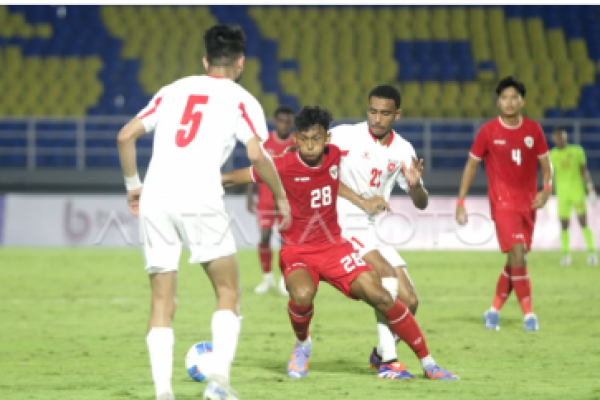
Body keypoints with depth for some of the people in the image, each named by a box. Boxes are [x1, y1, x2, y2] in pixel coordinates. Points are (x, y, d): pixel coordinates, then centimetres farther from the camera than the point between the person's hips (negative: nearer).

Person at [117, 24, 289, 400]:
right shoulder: (241, 100, 9)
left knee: (162, 302, 8)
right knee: (228, 291, 10)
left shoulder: (174, 90, 21)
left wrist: (133, 184, 27)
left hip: (155, 200, 4)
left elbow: (126, 136, 16)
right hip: (201, 200, -4)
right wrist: (281, 197, 9)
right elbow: (257, 156, -5)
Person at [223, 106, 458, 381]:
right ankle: (302, 345, -1)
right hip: (297, 252, -4)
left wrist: (362, 203, 17)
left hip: (334, 246, 4)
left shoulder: (334, 155, -3)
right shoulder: (284, 166, -18)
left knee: (381, 298, -9)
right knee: (302, 295, -36)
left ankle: (428, 363, 4)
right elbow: (235, 178, -8)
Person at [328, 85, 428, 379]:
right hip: (344, 227, -6)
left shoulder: (402, 151, 6)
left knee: (409, 302, 0)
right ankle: (387, 360, -25)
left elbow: (421, 203, 10)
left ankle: (380, 354, 27)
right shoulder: (345, 136, -8)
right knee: (387, 274, -27)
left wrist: (416, 184, -12)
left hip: (373, 232, 6)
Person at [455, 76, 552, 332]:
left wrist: (546, 190, -9)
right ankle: (528, 313, -14)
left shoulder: (533, 130, 3)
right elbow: (471, 164, 3)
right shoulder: (488, 131, -4)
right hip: (503, 203, -4)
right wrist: (461, 202, -1)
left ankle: (494, 310, 23)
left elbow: (545, 164, 10)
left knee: (515, 261, 8)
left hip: (528, 203, 4)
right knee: (517, 253, -19)